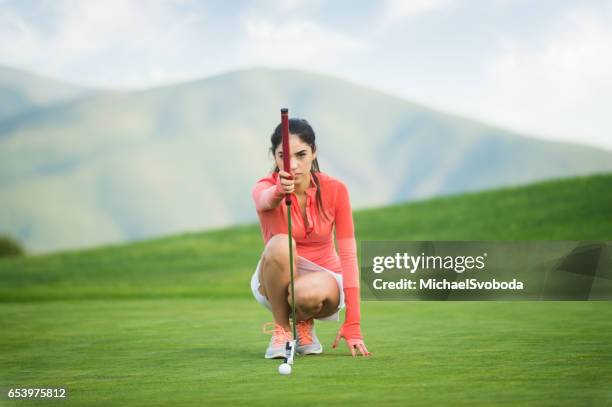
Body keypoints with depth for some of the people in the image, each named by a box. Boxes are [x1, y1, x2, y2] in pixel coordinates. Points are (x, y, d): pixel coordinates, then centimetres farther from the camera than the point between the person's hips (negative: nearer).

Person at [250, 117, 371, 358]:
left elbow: (348, 254, -14)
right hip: (274, 283, 1)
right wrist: (279, 191, -69)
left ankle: (304, 323, -2)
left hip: (323, 281, -1)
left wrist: (353, 324, -21)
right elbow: (266, 200, -42)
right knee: (280, 245, -35)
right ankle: (281, 330, -14)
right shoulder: (265, 188, -15)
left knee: (306, 293, -39)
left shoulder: (335, 190, -12)